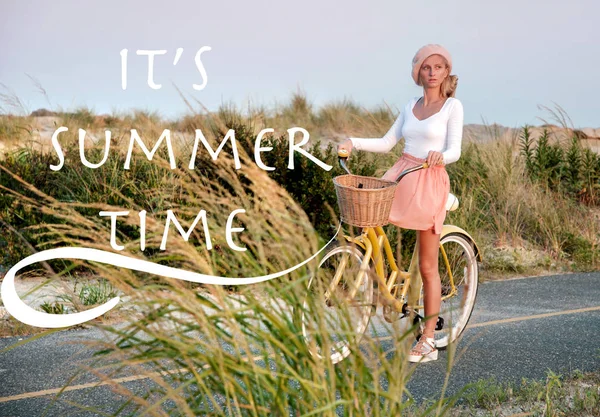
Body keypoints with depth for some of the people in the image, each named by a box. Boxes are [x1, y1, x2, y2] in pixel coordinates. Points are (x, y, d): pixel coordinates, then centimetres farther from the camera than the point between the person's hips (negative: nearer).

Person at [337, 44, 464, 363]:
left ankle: (428, 340, 7)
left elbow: (455, 150, -11)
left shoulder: (452, 106, -2)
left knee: (427, 267, -1)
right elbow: (387, 143, 12)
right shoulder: (411, 105, 13)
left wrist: (441, 155, -34)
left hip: (431, 183, -5)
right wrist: (353, 142, -2)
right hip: (400, 175, 5)